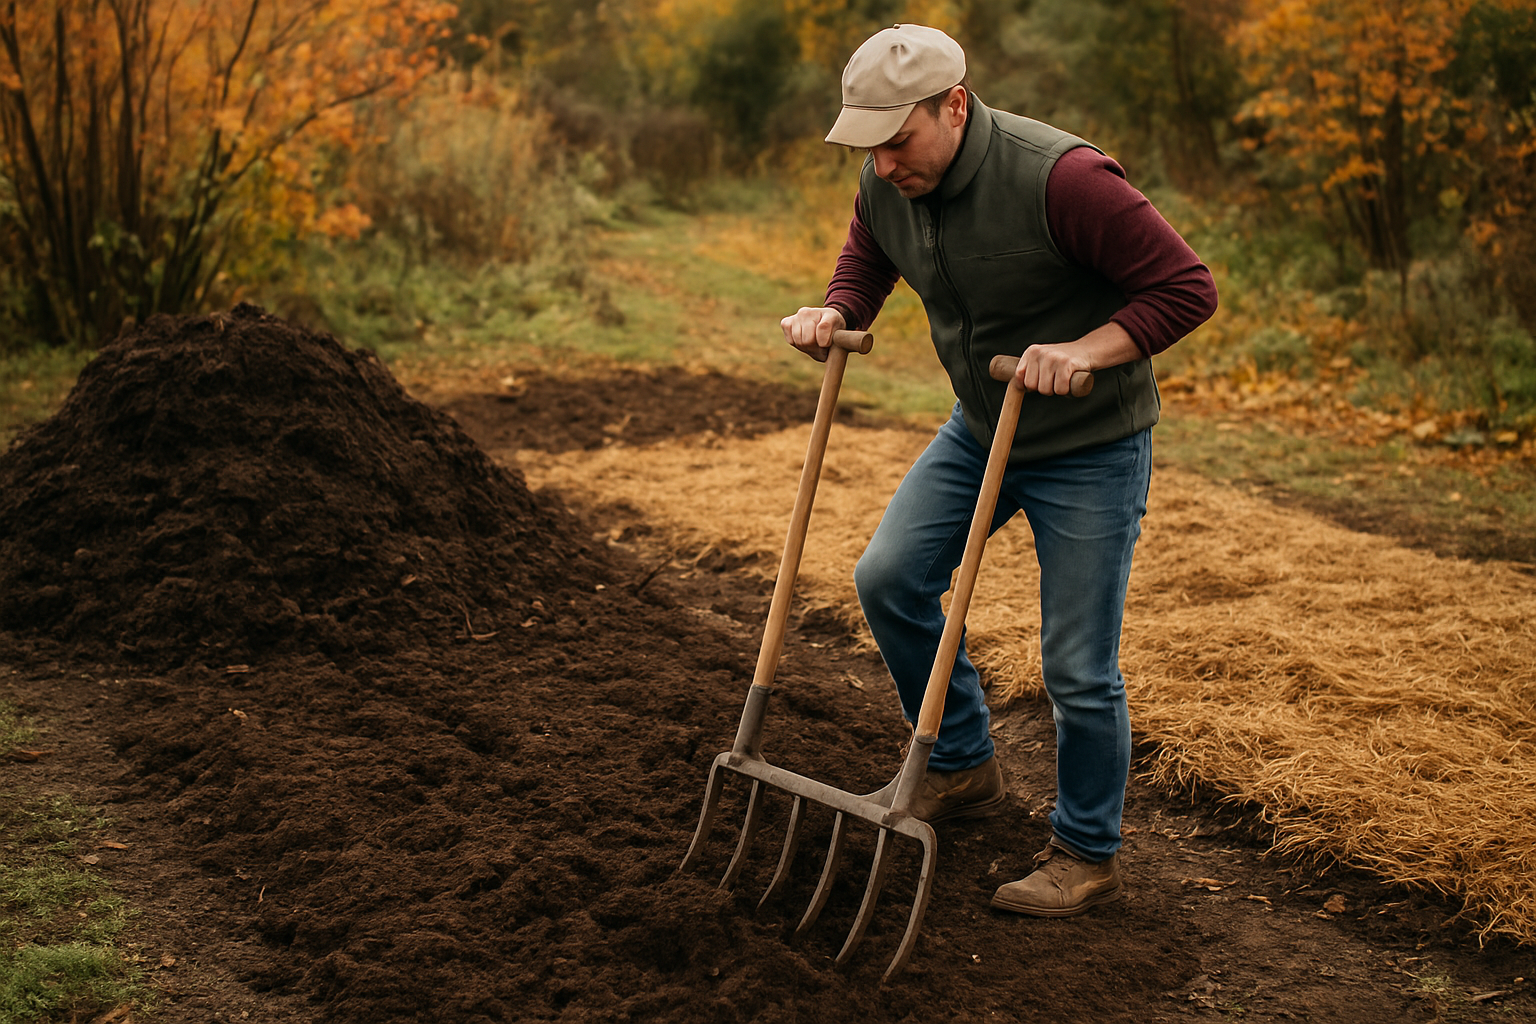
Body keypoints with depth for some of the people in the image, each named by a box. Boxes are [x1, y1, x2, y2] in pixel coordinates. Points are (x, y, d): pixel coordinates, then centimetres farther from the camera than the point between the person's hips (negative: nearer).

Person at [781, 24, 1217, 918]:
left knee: (1079, 668, -3)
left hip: (1089, 448, -7)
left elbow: (1187, 287, -25)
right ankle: (965, 769, 25)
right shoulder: (886, 188, -7)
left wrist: (1084, 352, -36)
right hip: (980, 431, 7)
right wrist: (834, 314, -8)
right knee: (888, 578, 6)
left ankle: (1087, 857, 18)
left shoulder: (1061, 177, -29)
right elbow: (863, 268, 14)